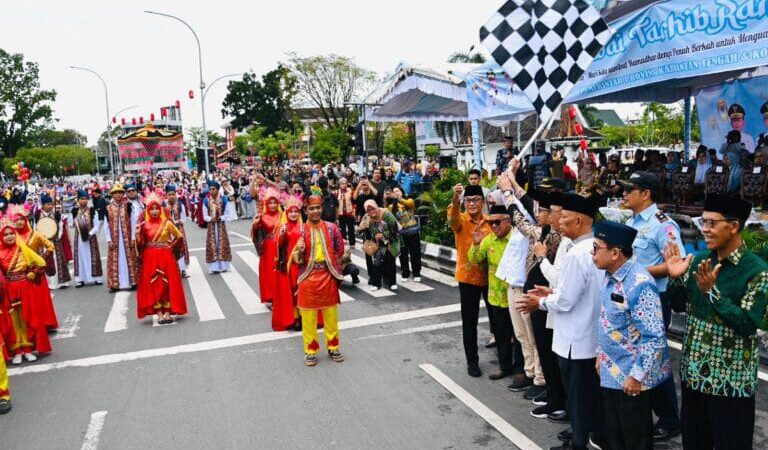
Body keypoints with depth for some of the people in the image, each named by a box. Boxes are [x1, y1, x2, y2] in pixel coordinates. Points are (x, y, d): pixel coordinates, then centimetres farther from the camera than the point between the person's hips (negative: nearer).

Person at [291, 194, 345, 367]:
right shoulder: (299, 231, -6)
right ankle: (310, 350, 19)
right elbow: (296, 260, -4)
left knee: (331, 315, 12)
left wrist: (332, 266, 5)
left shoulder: (332, 228, -2)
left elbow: (340, 250, 10)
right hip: (308, 279, -1)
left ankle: (333, 347, 27)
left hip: (328, 277, 2)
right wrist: (298, 250, -24)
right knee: (308, 317, 6)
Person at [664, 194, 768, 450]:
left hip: (731, 379, -5)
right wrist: (676, 278, -8)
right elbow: (681, 306, 9)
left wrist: (712, 291, -26)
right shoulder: (699, 260, 3)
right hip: (693, 371, 6)